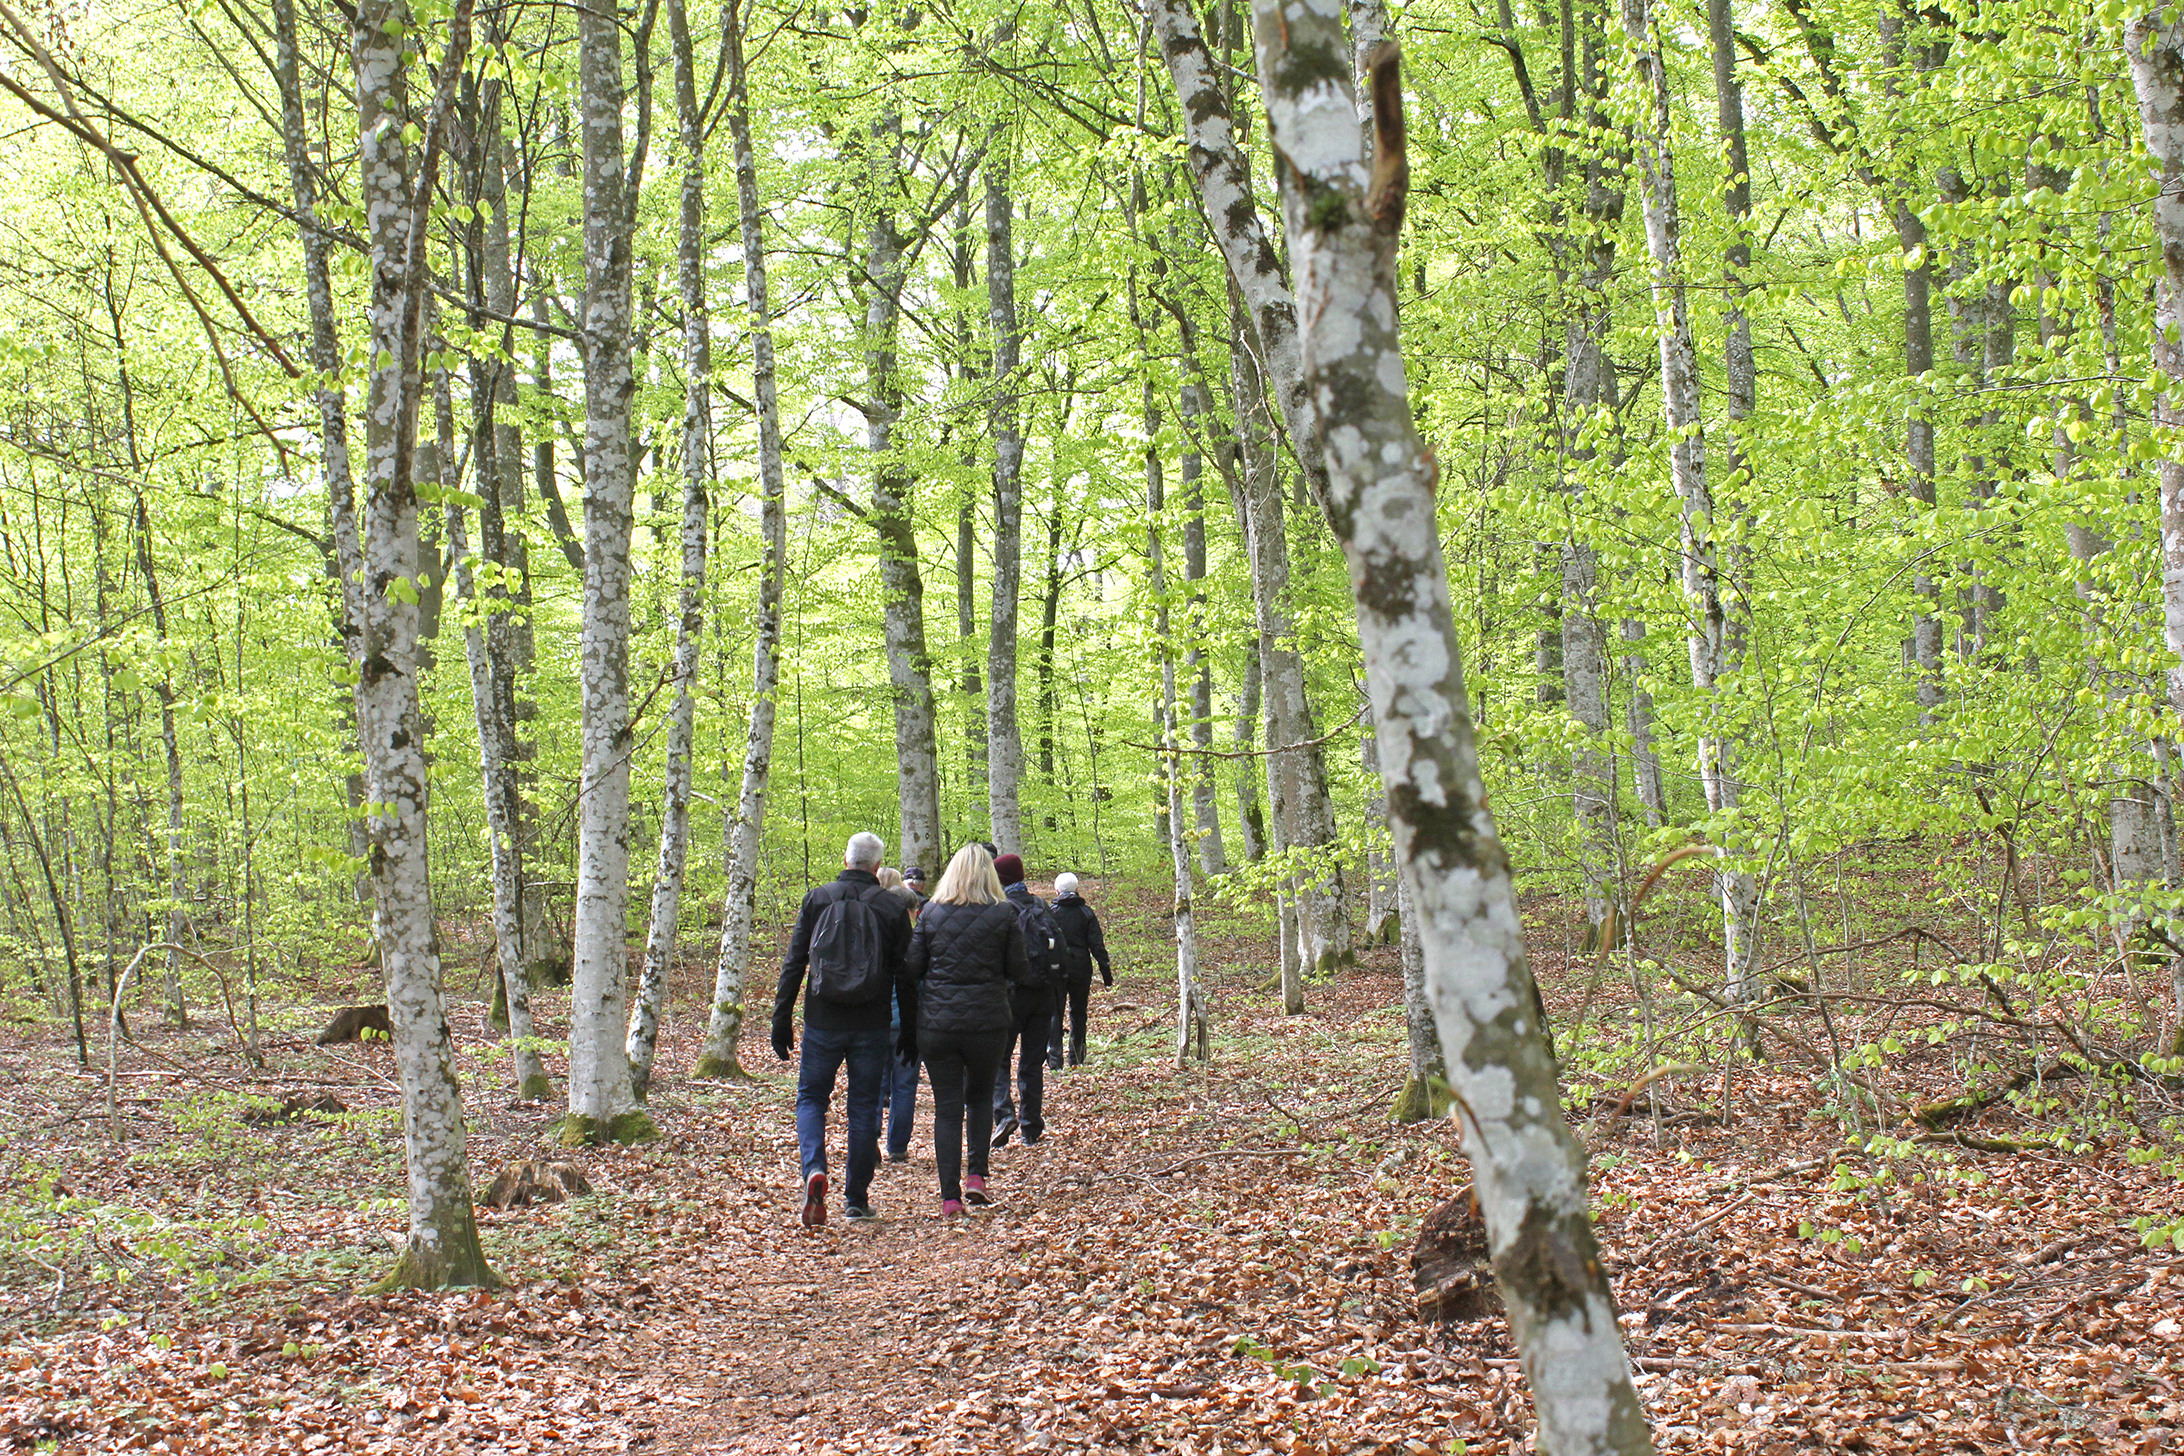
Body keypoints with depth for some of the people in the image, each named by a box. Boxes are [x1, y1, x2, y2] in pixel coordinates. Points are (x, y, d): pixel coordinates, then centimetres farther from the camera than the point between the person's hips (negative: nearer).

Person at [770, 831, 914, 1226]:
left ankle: (814, 1171, -14)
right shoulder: (892, 907, -1)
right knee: (864, 1107, 10)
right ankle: (857, 1198, 13)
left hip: (822, 1023, 0)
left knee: (811, 1097, 12)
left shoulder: (818, 899, 1)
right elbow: (904, 973, 1)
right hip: (871, 1027, 0)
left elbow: (793, 963, 0)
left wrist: (782, 1019, 5)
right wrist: (908, 1028, 8)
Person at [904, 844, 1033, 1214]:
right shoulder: (1003, 914, -3)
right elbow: (1019, 971, 0)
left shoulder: (930, 913, 1)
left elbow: (912, 968, 2)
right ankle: (977, 1175, 8)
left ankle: (950, 1196, 0)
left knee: (946, 1107, 5)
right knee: (980, 1097, 21)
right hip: (988, 1023, 0)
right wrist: (1032, 974, 22)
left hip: (937, 1023, 0)